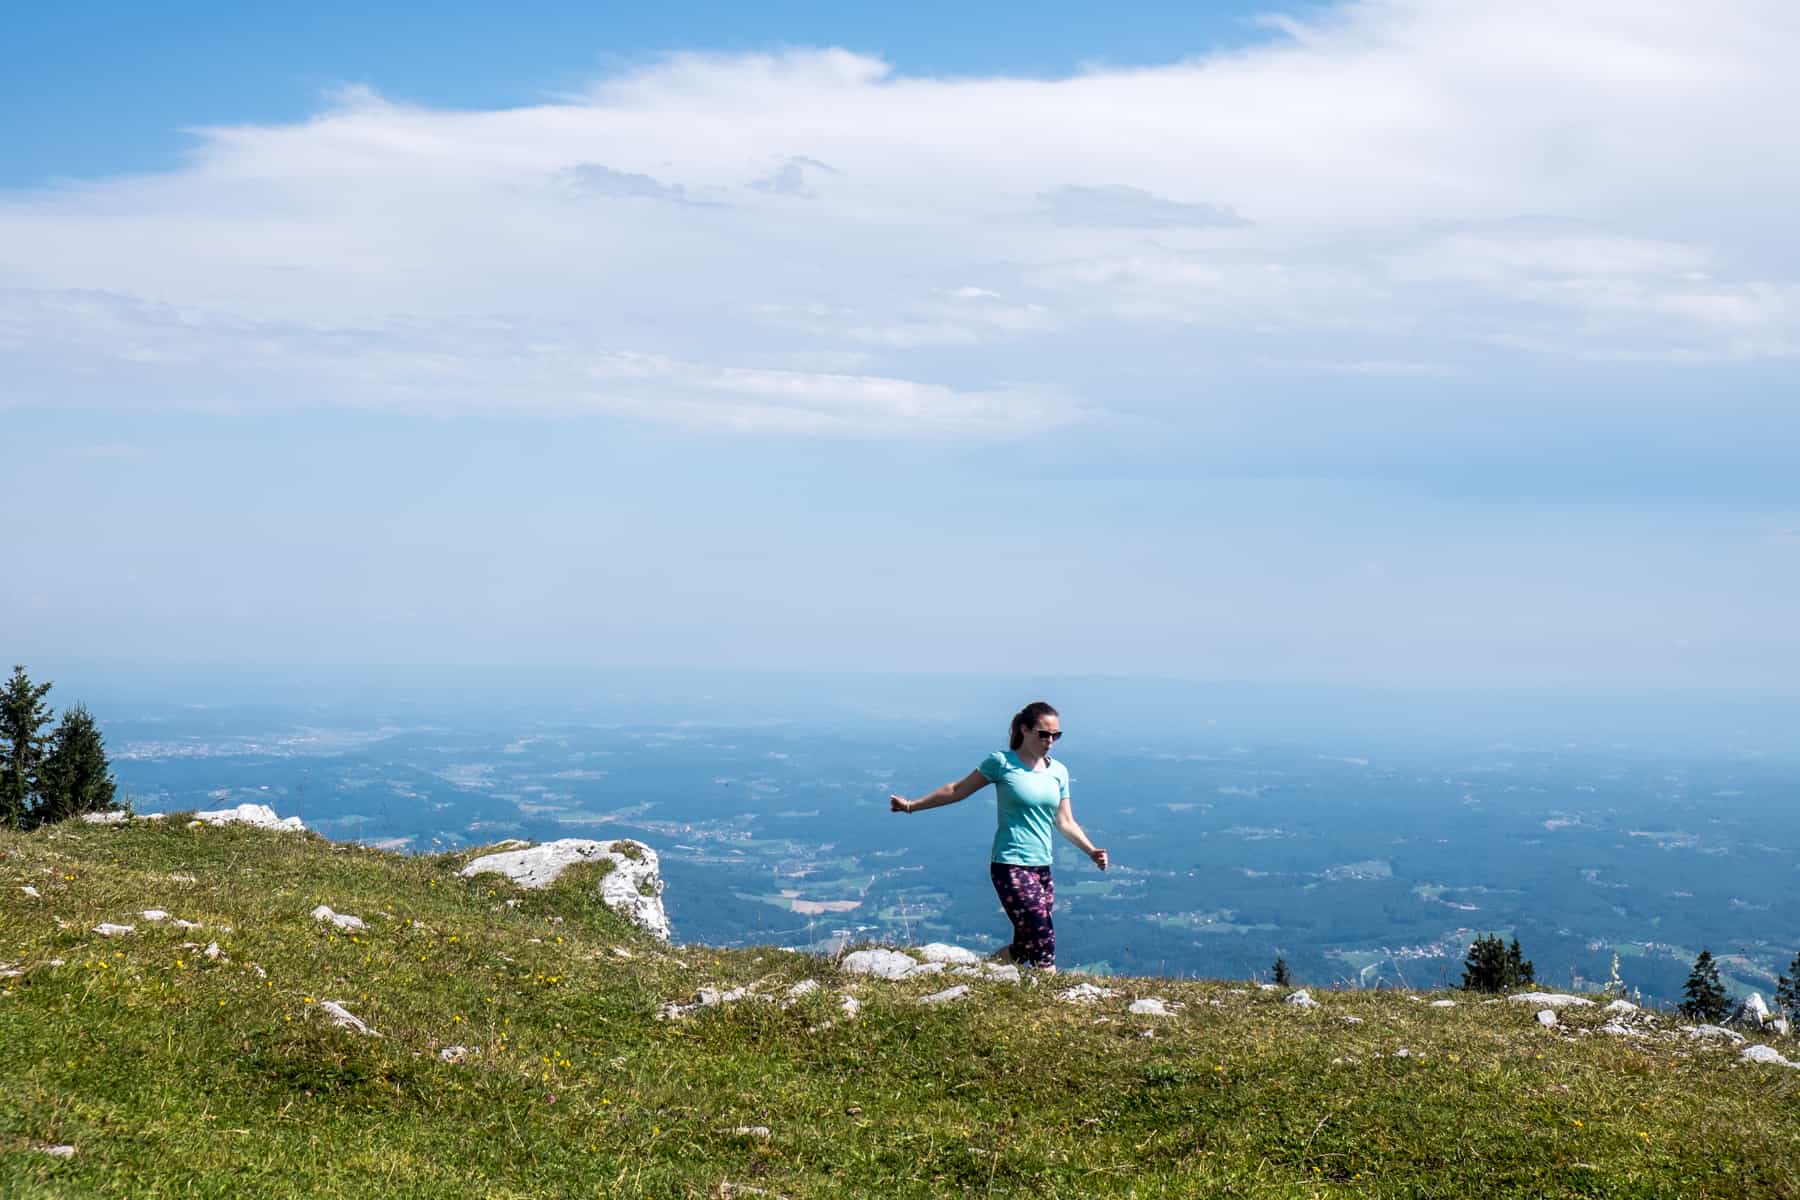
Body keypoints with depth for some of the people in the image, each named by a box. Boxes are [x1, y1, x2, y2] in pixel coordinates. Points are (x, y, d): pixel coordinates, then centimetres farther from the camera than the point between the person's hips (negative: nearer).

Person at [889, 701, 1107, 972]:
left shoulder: (1058, 772, 10)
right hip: (1010, 866, -6)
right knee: (1043, 941, -12)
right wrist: (912, 805, 6)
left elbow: (1065, 822, 14)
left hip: (1042, 868, 6)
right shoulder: (1002, 763, -5)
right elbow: (958, 790, 4)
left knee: (1026, 946, 8)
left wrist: (1092, 851, 0)